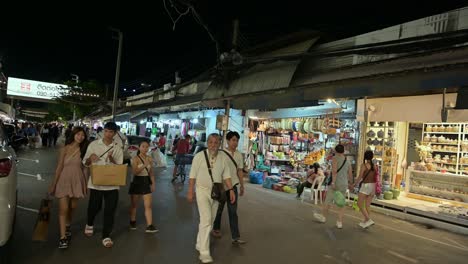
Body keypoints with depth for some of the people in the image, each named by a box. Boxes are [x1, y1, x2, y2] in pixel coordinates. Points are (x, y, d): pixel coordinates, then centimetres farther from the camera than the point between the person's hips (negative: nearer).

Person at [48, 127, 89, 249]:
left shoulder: (83, 150, 2)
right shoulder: (65, 149, -5)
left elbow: (84, 166, 7)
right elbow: (59, 167, -3)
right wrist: (54, 183, -2)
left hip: (77, 181, 3)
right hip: (64, 180, -3)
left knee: (72, 207, 15)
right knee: (63, 209, -7)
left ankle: (68, 226, 41)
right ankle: (63, 237, -2)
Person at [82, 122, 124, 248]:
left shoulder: (118, 148, 1)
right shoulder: (94, 144, 0)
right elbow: (85, 163, 5)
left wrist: (111, 159, -19)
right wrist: (90, 158, -17)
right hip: (96, 182, 0)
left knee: (110, 210, 2)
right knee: (94, 207, 15)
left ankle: (106, 236, 16)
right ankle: (89, 224, 47)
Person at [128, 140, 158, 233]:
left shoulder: (149, 159, 3)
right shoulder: (135, 158, -10)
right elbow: (134, 172, -20)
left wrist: (153, 184, 7)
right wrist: (144, 165, -32)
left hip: (146, 182, 3)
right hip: (137, 182, -3)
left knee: (149, 205, -3)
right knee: (134, 204, 14)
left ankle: (149, 226, -1)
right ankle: (132, 222, 33)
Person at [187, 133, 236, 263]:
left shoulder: (223, 158, 1)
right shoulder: (199, 156, -9)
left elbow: (226, 175, 5)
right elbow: (193, 175, -5)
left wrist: (231, 190, -3)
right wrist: (190, 191, -4)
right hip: (203, 190, -4)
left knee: (210, 221, 14)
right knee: (206, 220, -13)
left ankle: (200, 244, 34)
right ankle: (204, 253, -5)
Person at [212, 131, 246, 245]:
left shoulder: (239, 155, 3)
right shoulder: (221, 153, -13)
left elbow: (240, 171, 9)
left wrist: (242, 186, 11)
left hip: (233, 186, 3)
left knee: (233, 211, 3)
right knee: (219, 209, 15)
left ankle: (235, 237, 6)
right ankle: (216, 228, 38)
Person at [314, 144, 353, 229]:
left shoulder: (335, 158, -7)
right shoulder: (348, 161, 11)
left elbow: (334, 170, -21)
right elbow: (350, 174, 15)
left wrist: (333, 182, -25)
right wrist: (350, 183, 30)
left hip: (336, 183, -6)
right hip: (344, 184, 6)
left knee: (328, 200, 10)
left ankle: (323, 217, 25)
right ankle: (340, 222, 7)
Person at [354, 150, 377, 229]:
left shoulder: (364, 165, -10)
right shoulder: (375, 166, 6)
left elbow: (360, 177, -11)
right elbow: (376, 178, 10)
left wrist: (355, 184, 3)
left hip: (366, 186, -6)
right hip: (373, 186, 6)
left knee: (359, 204, 0)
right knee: (367, 205, 12)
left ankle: (369, 220, -10)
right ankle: (365, 222, 16)